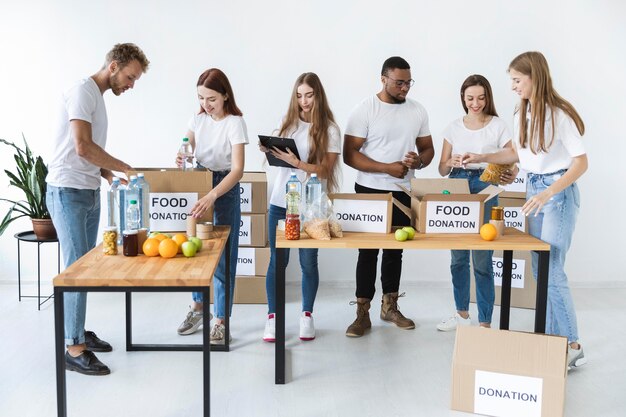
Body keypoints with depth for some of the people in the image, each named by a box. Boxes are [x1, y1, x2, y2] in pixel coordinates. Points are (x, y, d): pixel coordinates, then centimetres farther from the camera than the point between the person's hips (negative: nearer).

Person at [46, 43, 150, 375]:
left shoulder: (98, 96, 16)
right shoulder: (82, 91, -13)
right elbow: (83, 147, -22)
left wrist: (112, 175, 3)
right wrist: (125, 168, -13)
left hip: (89, 193, 9)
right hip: (68, 192, -9)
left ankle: (78, 332, 23)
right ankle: (74, 349, -2)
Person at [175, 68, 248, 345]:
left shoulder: (235, 123, -16)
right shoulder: (198, 119, 1)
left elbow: (238, 169, -24)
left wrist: (212, 196, -38)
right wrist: (181, 159, -20)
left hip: (225, 187, -5)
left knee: (223, 254, -1)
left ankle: (221, 320, 9)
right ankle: (197, 306, 33)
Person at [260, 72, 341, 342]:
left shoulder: (329, 129, -4)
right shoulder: (288, 121, 7)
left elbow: (325, 170, -10)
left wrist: (297, 163, -23)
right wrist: (269, 150, -7)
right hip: (280, 201, 3)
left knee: (308, 262, 6)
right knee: (277, 261, 5)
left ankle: (307, 315, 23)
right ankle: (272, 317, 15)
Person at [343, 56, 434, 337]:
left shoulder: (418, 110, 5)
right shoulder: (365, 110, -9)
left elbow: (428, 149, 11)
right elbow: (349, 155, -13)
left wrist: (419, 160, -13)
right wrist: (387, 168, -21)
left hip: (404, 192, 4)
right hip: (370, 192, -4)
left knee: (395, 250, 13)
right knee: (368, 251, 1)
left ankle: (390, 307, 27)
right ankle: (363, 313, 8)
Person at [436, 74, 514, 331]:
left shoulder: (498, 126, 0)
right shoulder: (454, 127, 9)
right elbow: (442, 170, 10)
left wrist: (510, 176, -25)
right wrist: (452, 162, -12)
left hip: (485, 189, -4)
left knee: (482, 260, -6)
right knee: (458, 257, 11)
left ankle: (485, 323, 3)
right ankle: (462, 314, 27)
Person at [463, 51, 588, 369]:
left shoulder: (559, 114, -17)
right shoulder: (521, 114, 6)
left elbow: (581, 162, -17)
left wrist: (548, 194, -27)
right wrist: (482, 158, 9)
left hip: (558, 191, -8)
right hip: (533, 189, 8)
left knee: (552, 270, -10)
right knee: (539, 268, 10)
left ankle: (572, 347, 0)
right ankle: (551, 337, 21)